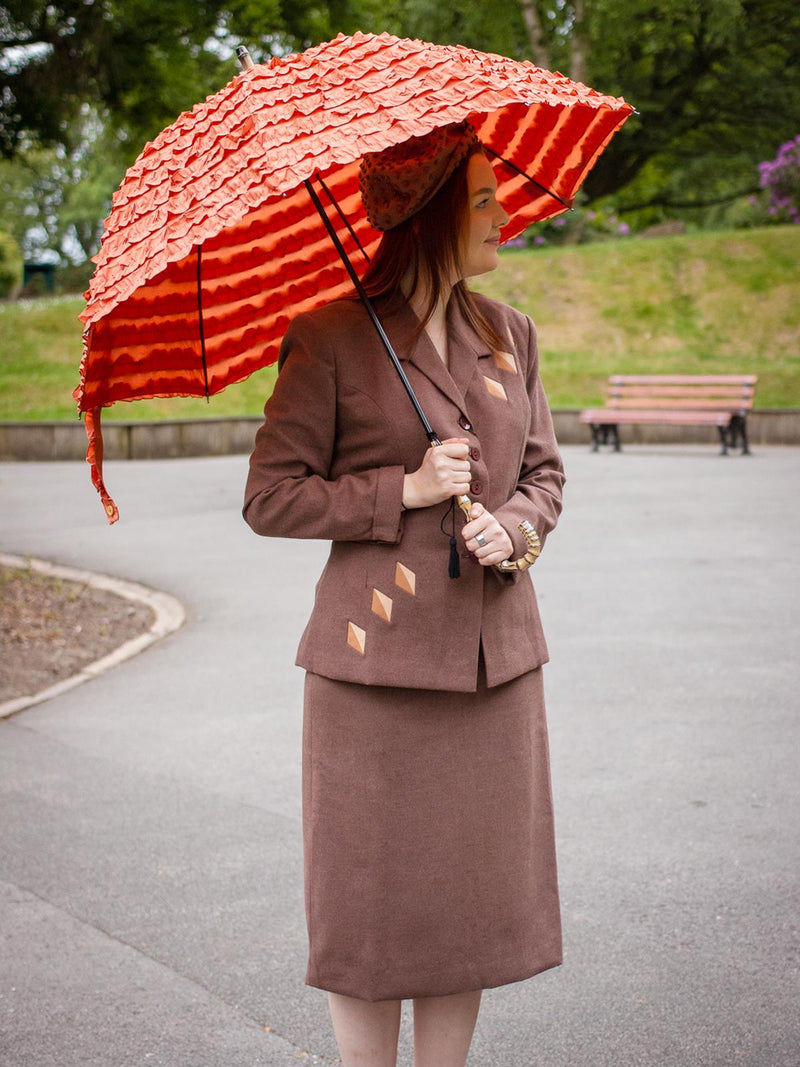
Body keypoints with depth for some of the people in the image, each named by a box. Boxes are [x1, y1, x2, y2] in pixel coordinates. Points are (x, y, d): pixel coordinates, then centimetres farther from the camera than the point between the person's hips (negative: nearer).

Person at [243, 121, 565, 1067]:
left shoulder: (508, 336, 10)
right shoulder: (329, 341, -6)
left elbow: (543, 473, 16)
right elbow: (269, 498, -6)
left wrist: (515, 524, -6)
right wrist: (406, 490, -14)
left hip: (495, 657, 5)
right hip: (378, 653, -5)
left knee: (475, 890, 10)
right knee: (372, 893, 3)